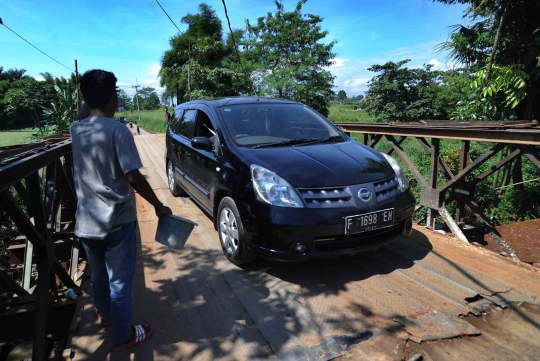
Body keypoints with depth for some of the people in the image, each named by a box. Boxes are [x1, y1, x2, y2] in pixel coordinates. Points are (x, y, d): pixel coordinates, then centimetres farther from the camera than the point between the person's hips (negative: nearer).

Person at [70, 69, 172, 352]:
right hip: (116, 220, -7)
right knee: (119, 281, 8)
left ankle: (104, 313, 50)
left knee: (98, 274, 27)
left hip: (86, 221, 7)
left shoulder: (76, 129, 3)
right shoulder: (117, 130, -17)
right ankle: (122, 336, 24)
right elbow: (133, 177, -21)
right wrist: (159, 206, -12)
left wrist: (90, 97, 21)